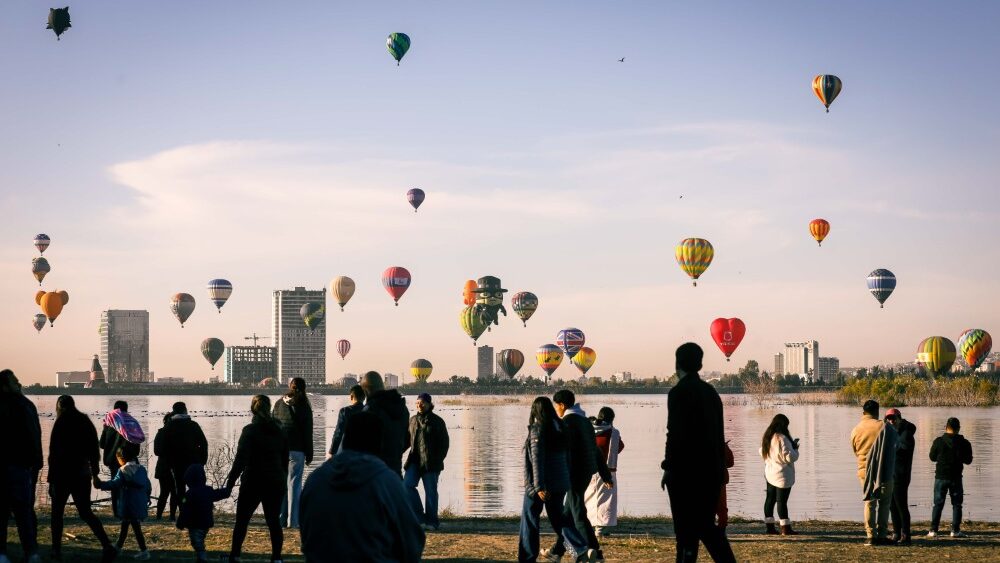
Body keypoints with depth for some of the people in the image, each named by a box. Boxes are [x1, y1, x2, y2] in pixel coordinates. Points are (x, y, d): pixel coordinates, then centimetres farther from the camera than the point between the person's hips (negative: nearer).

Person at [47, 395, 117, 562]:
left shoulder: (61, 423, -9)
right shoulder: (86, 422, 8)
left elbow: (54, 453, -11)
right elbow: (94, 450, 12)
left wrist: (51, 479, -10)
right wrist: (95, 472, 19)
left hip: (64, 474, -5)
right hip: (83, 474, 5)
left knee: (57, 512, 10)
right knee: (85, 512, 7)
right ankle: (107, 546, -9)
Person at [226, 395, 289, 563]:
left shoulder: (250, 431, -10)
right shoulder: (279, 431, 8)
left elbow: (241, 459, -17)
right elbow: (285, 461, 15)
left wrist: (231, 481, -14)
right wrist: (283, 482, 23)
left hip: (253, 483, -4)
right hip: (276, 483, 5)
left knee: (242, 519, 7)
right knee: (273, 520, 7)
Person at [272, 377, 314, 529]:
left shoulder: (279, 404, 5)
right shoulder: (304, 407, -5)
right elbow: (307, 433, -4)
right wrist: (309, 454, 2)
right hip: (296, 450, -3)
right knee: (294, 484, 0)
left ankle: (280, 519, 9)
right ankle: (293, 520, -3)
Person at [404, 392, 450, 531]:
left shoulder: (437, 421, -2)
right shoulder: (413, 420, 12)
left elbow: (444, 443, -1)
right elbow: (408, 439, 20)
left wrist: (438, 460, -8)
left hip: (431, 462, -4)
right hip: (415, 460, 4)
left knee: (430, 491, 1)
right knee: (407, 485, -10)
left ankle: (432, 521, 11)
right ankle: (419, 515, 1)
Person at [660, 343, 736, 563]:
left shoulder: (679, 392, -11)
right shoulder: (711, 392, 12)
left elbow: (675, 434, -16)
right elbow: (719, 434, 15)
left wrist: (668, 468, -9)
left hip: (685, 471, -7)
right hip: (711, 471, 7)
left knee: (686, 528, -2)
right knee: (706, 524, 13)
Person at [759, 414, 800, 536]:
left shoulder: (766, 437, 6)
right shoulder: (781, 439, -21)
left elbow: (761, 452, 19)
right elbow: (790, 457, -22)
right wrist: (795, 449, -3)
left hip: (770, 474, 8)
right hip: (782, 475, -8)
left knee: (770, 499, 11)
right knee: (782, 501, -5)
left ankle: (769, 526, 15)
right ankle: (785, 528, -1)